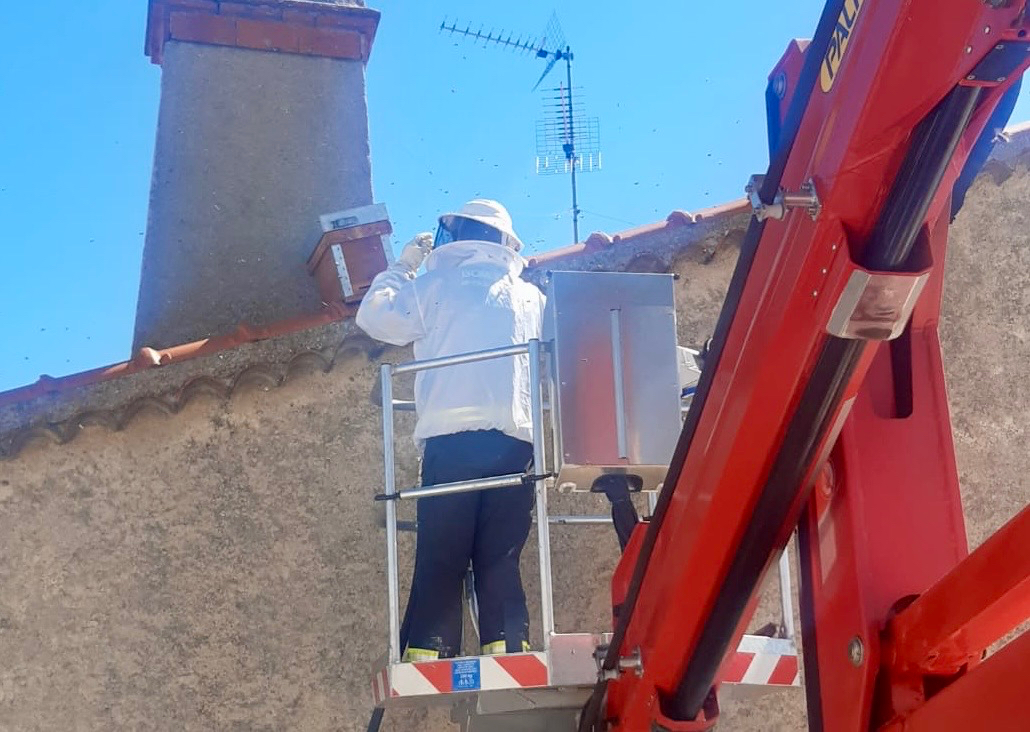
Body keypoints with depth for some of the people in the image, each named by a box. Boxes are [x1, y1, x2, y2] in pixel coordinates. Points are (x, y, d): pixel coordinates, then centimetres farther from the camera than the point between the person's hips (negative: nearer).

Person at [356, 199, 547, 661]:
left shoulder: (433, 286, 10)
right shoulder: (529, 297, 18)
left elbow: (375, 318, 10)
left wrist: (401, 268, 22)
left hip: (450, 439, -2)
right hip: (514, 442, 2)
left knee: (439, 567, -1)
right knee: (500, 564, 4)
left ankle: (425, 666, -8)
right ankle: (508, 658, -6)